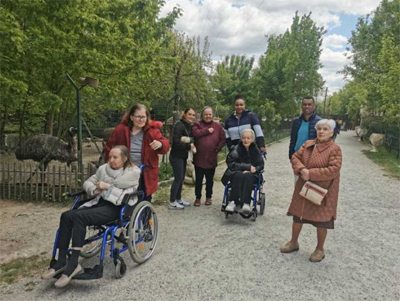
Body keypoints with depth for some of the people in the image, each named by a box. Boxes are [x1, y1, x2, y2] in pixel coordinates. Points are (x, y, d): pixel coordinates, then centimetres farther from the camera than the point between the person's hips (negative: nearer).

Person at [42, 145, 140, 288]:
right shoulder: (103, 168, 14)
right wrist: (95, 189, -3)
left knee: (79, 217, -28)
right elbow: (87, 183, 19)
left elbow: (125, 197, -14)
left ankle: (72, 265, -22)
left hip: (116, 207, -6)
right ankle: (61, 262, -12)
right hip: (99, 202, 7)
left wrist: (106, 187, -7)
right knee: (66, 216, -19)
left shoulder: (133, 172, -3)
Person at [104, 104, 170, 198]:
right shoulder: (121, 130, -4)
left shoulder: (152, 130, -4)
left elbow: (165, 146, -5)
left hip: (146, 174, 1)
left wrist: (160, 144, -29)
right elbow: (109, 148, 8)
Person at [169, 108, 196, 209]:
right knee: (178, 178, -5)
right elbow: (176, 142, -22)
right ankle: (172, 202, 5)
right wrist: (189, 146, -17)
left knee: (181, 178, 14)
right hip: (176, 156, -8)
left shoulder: (189, 126, 10)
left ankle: (178, 199, 26)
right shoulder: (179, 125, -16)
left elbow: (192, 139, 8)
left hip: (183, 156, 8)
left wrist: (188, 140, -14)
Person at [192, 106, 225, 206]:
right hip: (199, 158, -1)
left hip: (211, 158, 1)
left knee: (209, 179, 12)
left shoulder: (218, 126, 6)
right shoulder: (197, 125, 4)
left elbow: (222, 139, 3)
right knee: (198, 179, 7)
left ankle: (208, 197, 27)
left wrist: (218, 148, -8)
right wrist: (207, 130, -13)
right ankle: (198, 197, 21)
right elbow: (195, 133, -16)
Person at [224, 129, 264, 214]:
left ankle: (246, 203, -44)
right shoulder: (236, 149, 1)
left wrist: (251, 170, -15)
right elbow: (231, 164, -8)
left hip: (252, 175, 1)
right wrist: (248, 166, -14)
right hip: (236, 174, 0)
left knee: (248, 176, -34)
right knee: (239, 175, -35)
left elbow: (260, 165, 5)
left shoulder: (256, 150, 8)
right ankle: (233, 202, -39)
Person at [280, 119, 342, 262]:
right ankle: (294, 242, 34)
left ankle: (320, 249, 26)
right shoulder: (308, 144, 3)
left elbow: (334, 170, -22)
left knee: (321, 220, 6)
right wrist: (301, 169, -18)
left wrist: (311, 174, -24)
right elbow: (295, 157, 3)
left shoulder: (335, 149, -13)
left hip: (323, 190, -5)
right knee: (297, 214, 14)